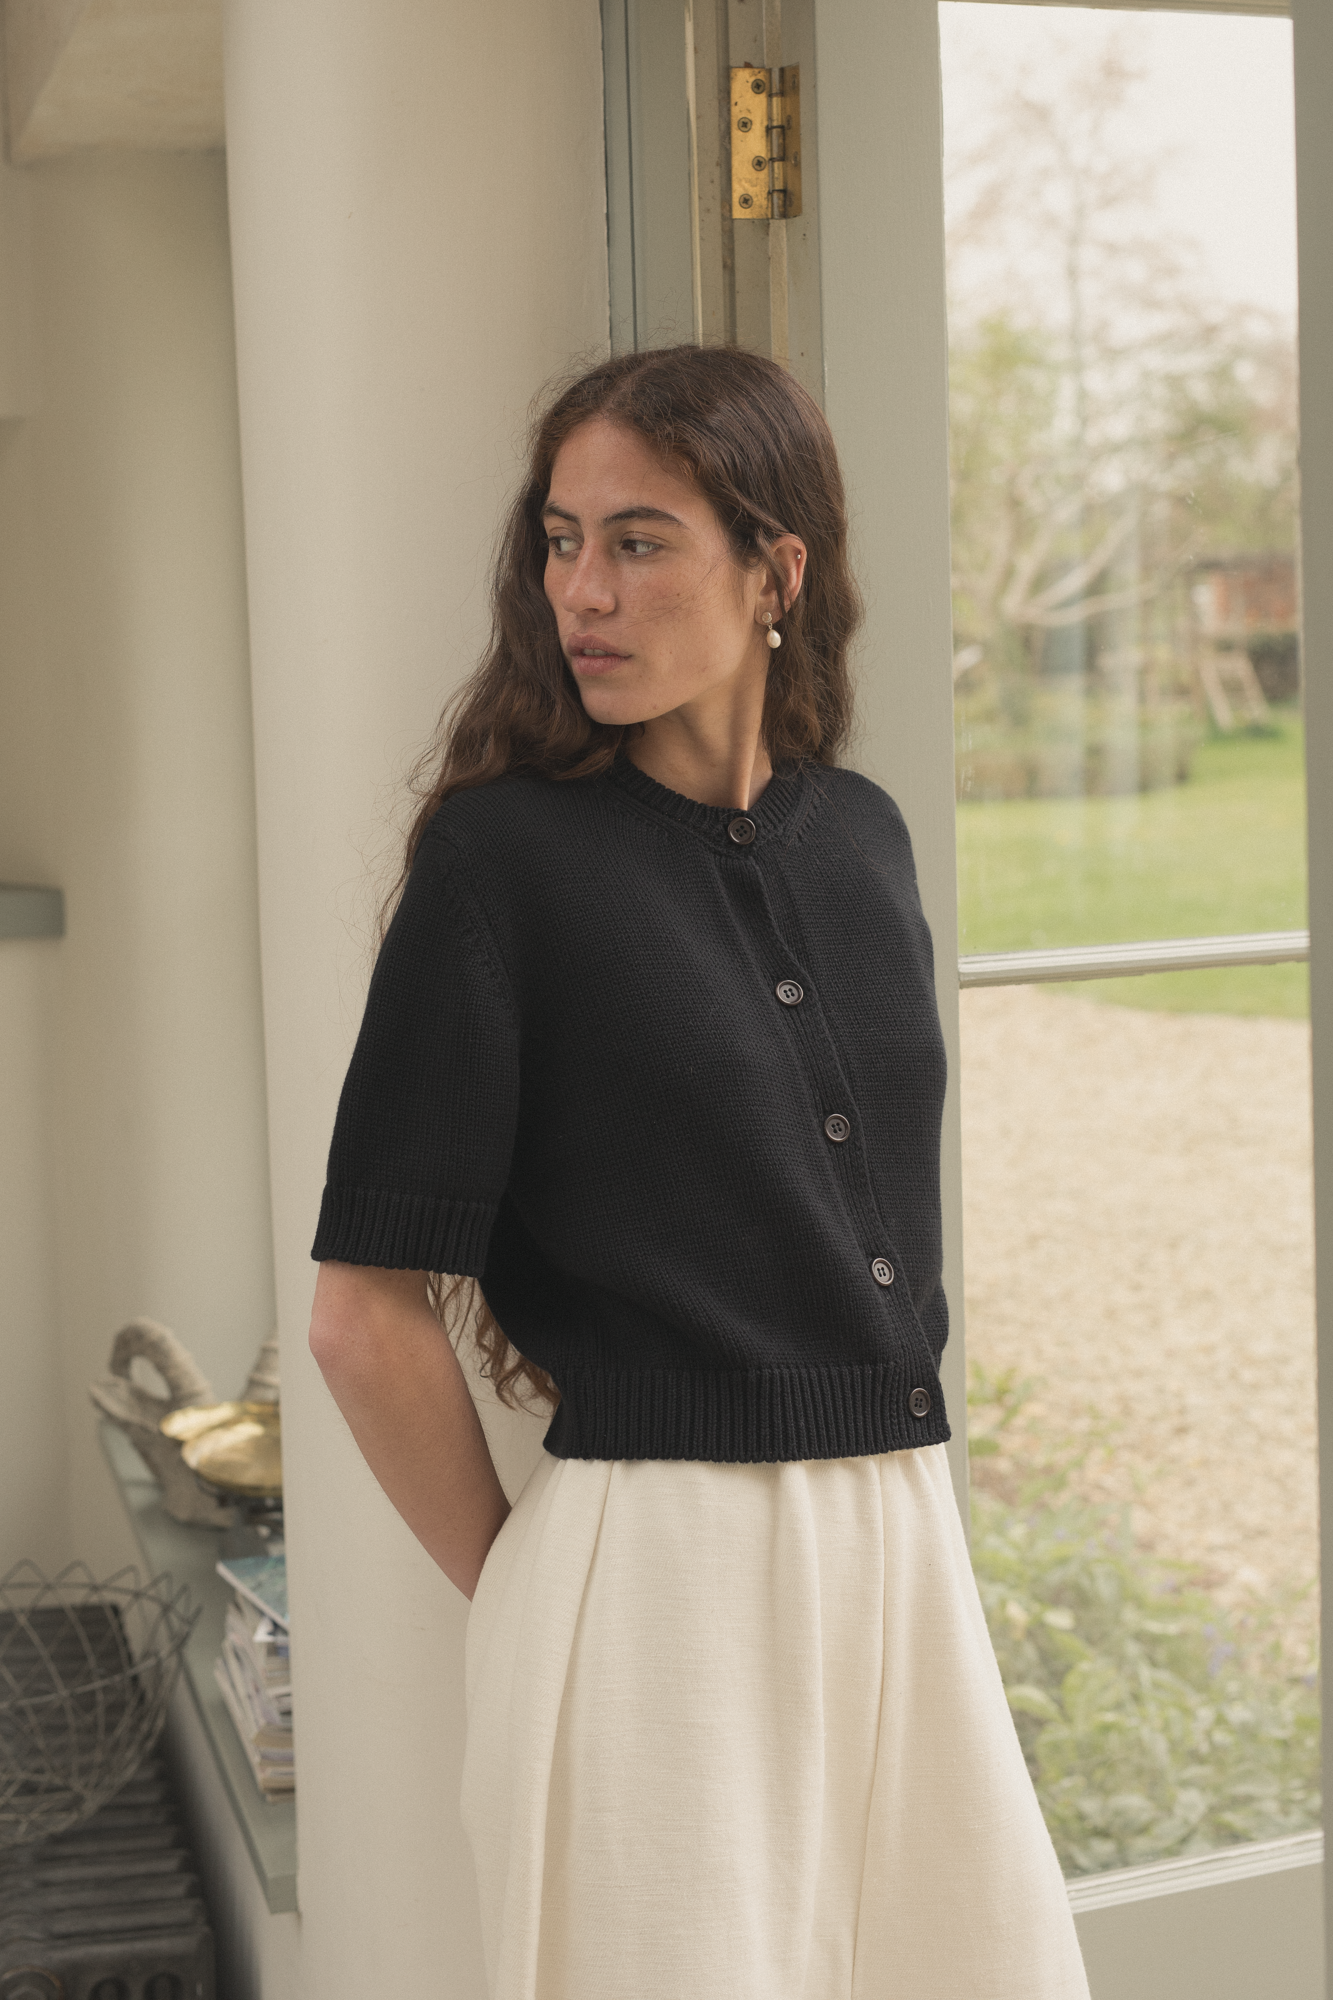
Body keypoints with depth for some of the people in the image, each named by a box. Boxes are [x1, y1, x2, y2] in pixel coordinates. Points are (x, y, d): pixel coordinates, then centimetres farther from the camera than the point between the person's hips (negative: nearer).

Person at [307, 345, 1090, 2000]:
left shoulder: (860, 836, 8)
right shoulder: (505, 853, -10)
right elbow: (367, 1316, -10)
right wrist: (524, 1590, -1)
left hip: (898, 1549, 6)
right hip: (658, 1568, -6)